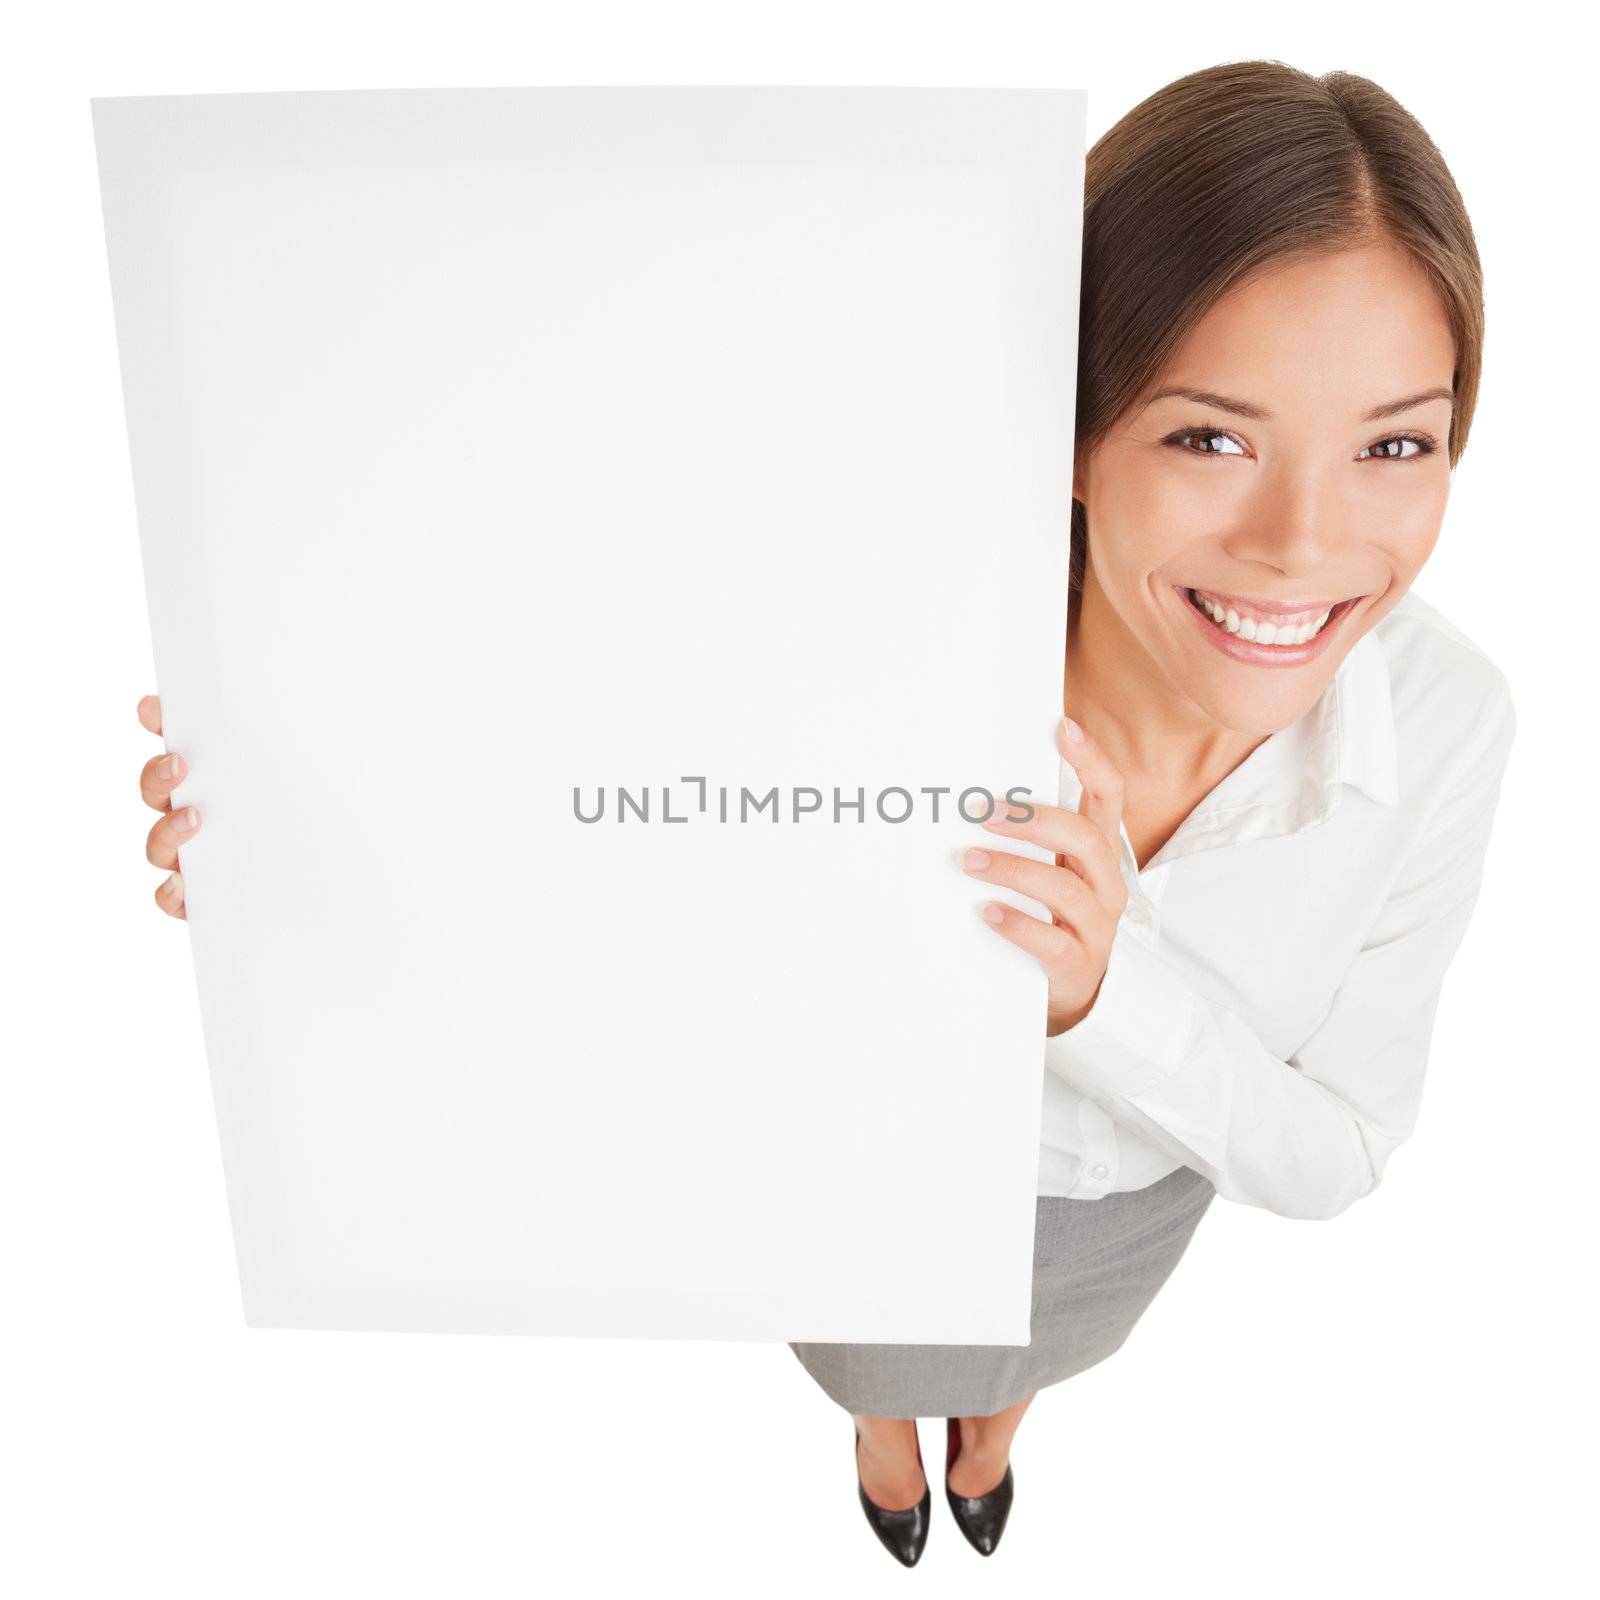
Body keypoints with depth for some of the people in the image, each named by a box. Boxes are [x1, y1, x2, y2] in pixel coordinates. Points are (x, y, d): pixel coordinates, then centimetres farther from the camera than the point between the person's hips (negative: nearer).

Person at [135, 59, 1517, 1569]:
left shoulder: (1444, 720, -33)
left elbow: (1331, 1155, -24)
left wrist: (1108, 987, -47)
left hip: (1134, 1189, 3)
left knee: (1035, 1340, 40)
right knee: (875, 1345, 37)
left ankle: (987, 1426, 83)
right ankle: (886, 1437, 80)